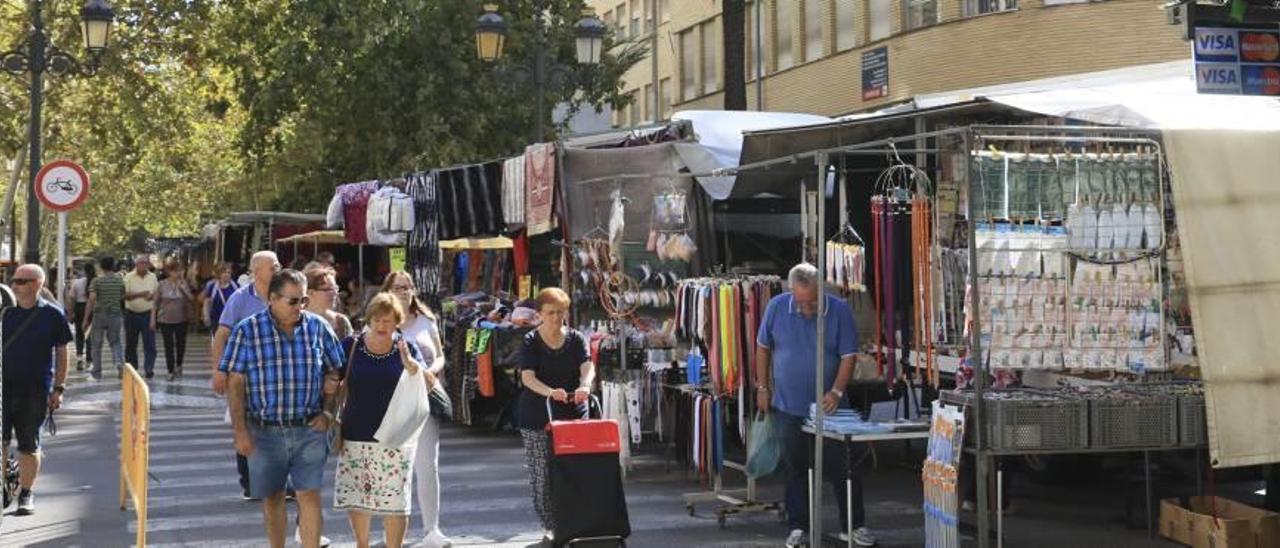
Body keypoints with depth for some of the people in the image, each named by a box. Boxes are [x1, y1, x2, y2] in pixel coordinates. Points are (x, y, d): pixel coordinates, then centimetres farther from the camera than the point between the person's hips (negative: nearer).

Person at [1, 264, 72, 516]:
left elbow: (62, 353, 2)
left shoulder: (52, 314, -2)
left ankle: (26, 494, 17)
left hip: (36, 390, -2)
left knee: (29, 445, 5)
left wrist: (59, 388, -2)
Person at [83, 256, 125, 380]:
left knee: (96, 345, 10)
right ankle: (120, 363, -11)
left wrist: (86, 319, -12)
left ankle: (96, 371, 13)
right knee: (115, 342, 15)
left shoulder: (97, 281, -9)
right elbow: (123, 298, 8)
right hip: (115, 314, 3)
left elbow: (91, 300, -15)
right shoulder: (120, 280, 1)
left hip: (99, 315, -3)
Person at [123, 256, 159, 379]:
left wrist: (152, 296, -9)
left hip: (147, 314, 1)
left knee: (149, 343, -8)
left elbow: (156, 295, 14)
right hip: (131, 314, -1)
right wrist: (140, 294, -21)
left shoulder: (153, 278, 6)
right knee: (131, 344, 8)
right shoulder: (129, 277, -2)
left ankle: (149, 368, -9)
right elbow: (125, 295, -9)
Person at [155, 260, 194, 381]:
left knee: (181, 344, 11)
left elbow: (190, 298, -12)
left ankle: (178, 365, 35)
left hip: (181, 319, 1)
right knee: (168, 346, 2)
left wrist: (182, 284, -21)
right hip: (165, 320, -1)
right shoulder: (162, 285, -3)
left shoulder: (183, 283, 0)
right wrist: (153, 318, -2)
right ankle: (171, 371, 9)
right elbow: (156, 303, 1)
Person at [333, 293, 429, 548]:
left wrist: (410, 365, -22)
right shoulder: (350, 346, 3)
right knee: (355, 496, 6)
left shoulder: (406, 349, 2)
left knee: (394, 499, -1)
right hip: (356, 436, 1)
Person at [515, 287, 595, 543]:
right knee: (542, 477, -2)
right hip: (537, 419, -1)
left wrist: (584, 386, -35)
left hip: (572, 415, 1)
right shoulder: (531, 342, -1)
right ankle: (551, 527, 7)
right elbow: (527, 376, -15)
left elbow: (587, 366, -11)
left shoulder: (576, 339, 5)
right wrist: (550, 392, -35)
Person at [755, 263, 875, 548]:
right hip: (787, 406, 1)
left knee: (841, 469, 3)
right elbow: (763, 348, 6)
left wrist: (837, 391, -22)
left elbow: (848, 356, -9)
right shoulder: (777, 307, -6)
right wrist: (763, 388, 5)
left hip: (827, 406, -1)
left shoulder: (839, 310, -11)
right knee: (795, 469, 9)